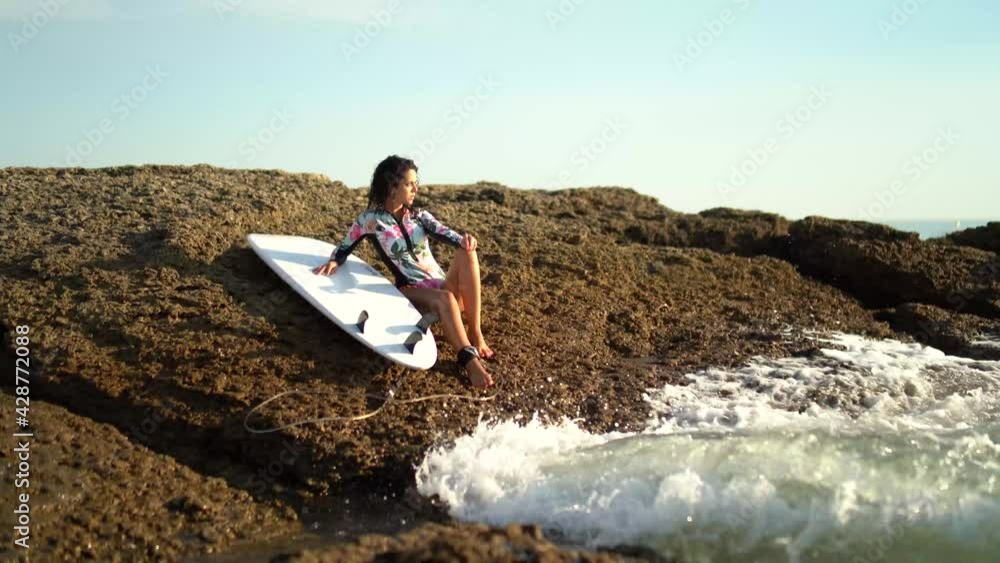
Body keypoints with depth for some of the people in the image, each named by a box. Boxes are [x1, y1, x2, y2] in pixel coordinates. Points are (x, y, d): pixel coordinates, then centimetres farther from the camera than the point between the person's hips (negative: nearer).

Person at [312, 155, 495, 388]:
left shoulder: (419, 215, 10)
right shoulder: (369, 220, 0)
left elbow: (445, 233, -8)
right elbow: (345, 247, 10)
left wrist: (465, 239, -31)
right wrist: (333, 262, -14)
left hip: (444, 286, 4)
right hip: (410, 290, -4)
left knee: (467, 253, -27)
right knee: (445, 299, -38)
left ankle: (475, 333, -26)